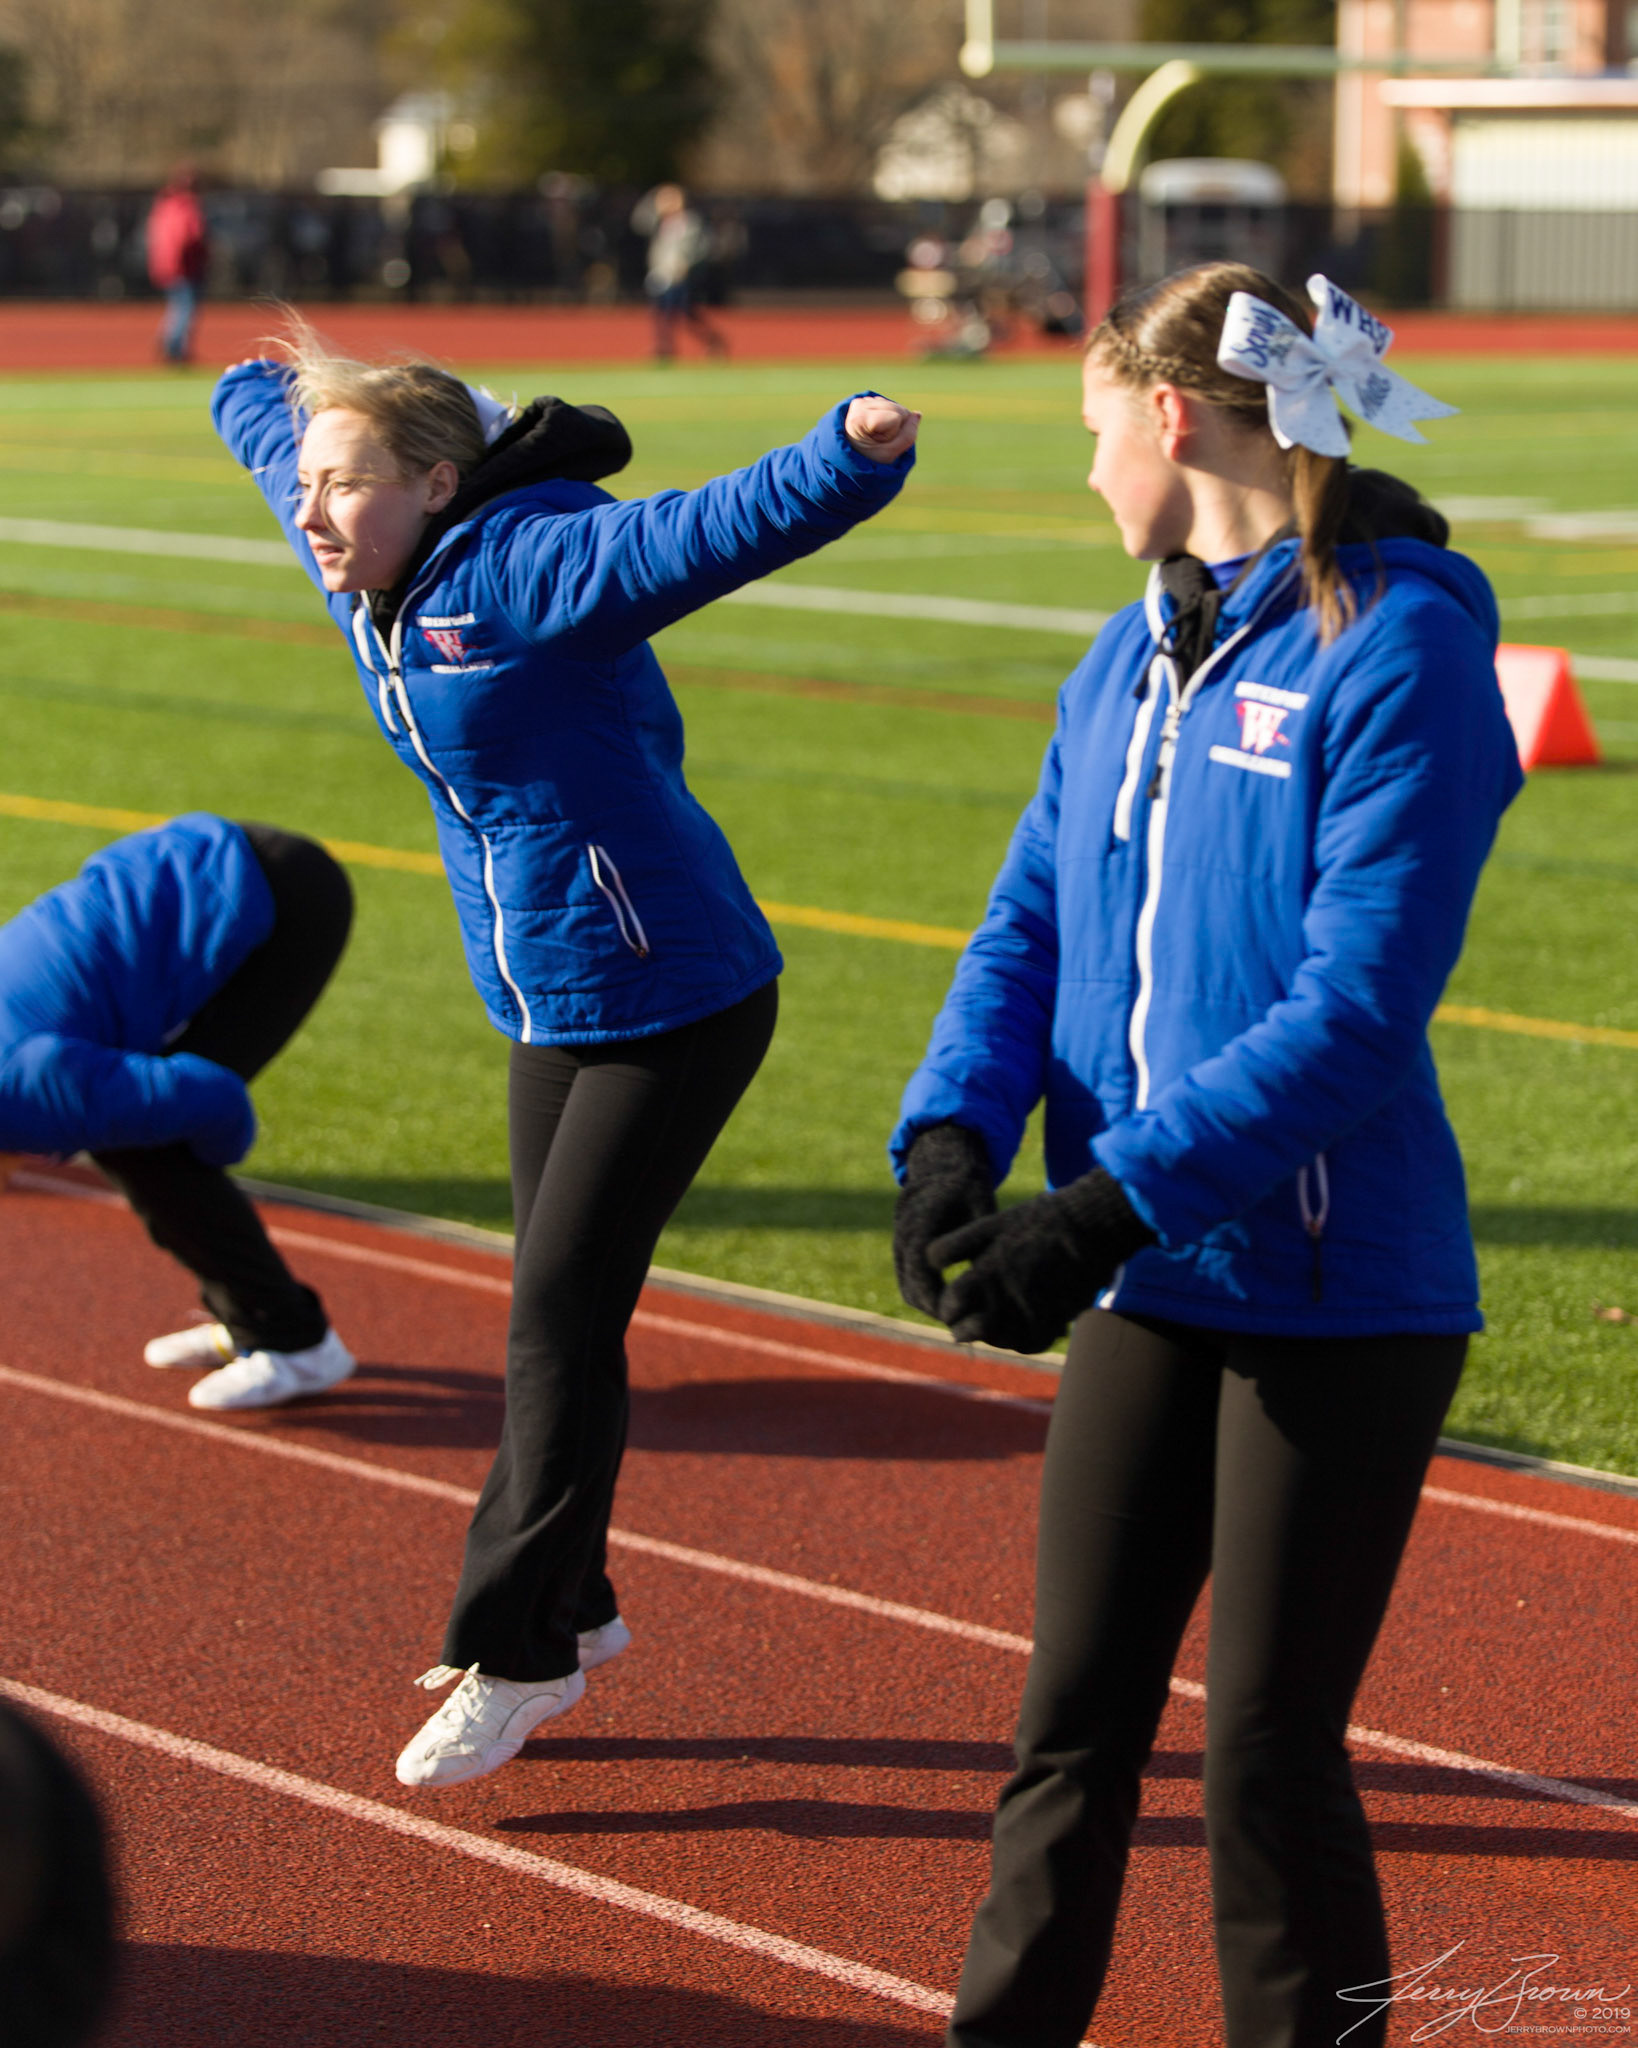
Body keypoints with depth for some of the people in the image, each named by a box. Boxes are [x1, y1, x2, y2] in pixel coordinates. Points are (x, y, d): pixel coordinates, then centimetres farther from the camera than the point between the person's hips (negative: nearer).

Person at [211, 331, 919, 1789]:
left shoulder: (531, 566, -21)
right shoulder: (370, 580, 5)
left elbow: (714, 531, -37)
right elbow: (268, 430, 26)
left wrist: (854, 458, -55)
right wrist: (266, 388, 48)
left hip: (672, 1000, -8)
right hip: (549, 1009, 8)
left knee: (560, 1321, -5)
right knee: (559, 1315, 15)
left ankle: (515, 1653, 4)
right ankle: (570, 1611, 29)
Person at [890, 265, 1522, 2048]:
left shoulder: (1395, 645, -14)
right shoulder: (1126, 664, 12)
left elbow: (1360, 1005, -21)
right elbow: (1030, 925, 9)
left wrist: (1120, 1197, -24)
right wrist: (952, 1132, -10)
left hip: (1335, 1293, -7)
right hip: (1148, 1288, 7)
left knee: (1268, 1747, 0)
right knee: (1073, 1714, 12)